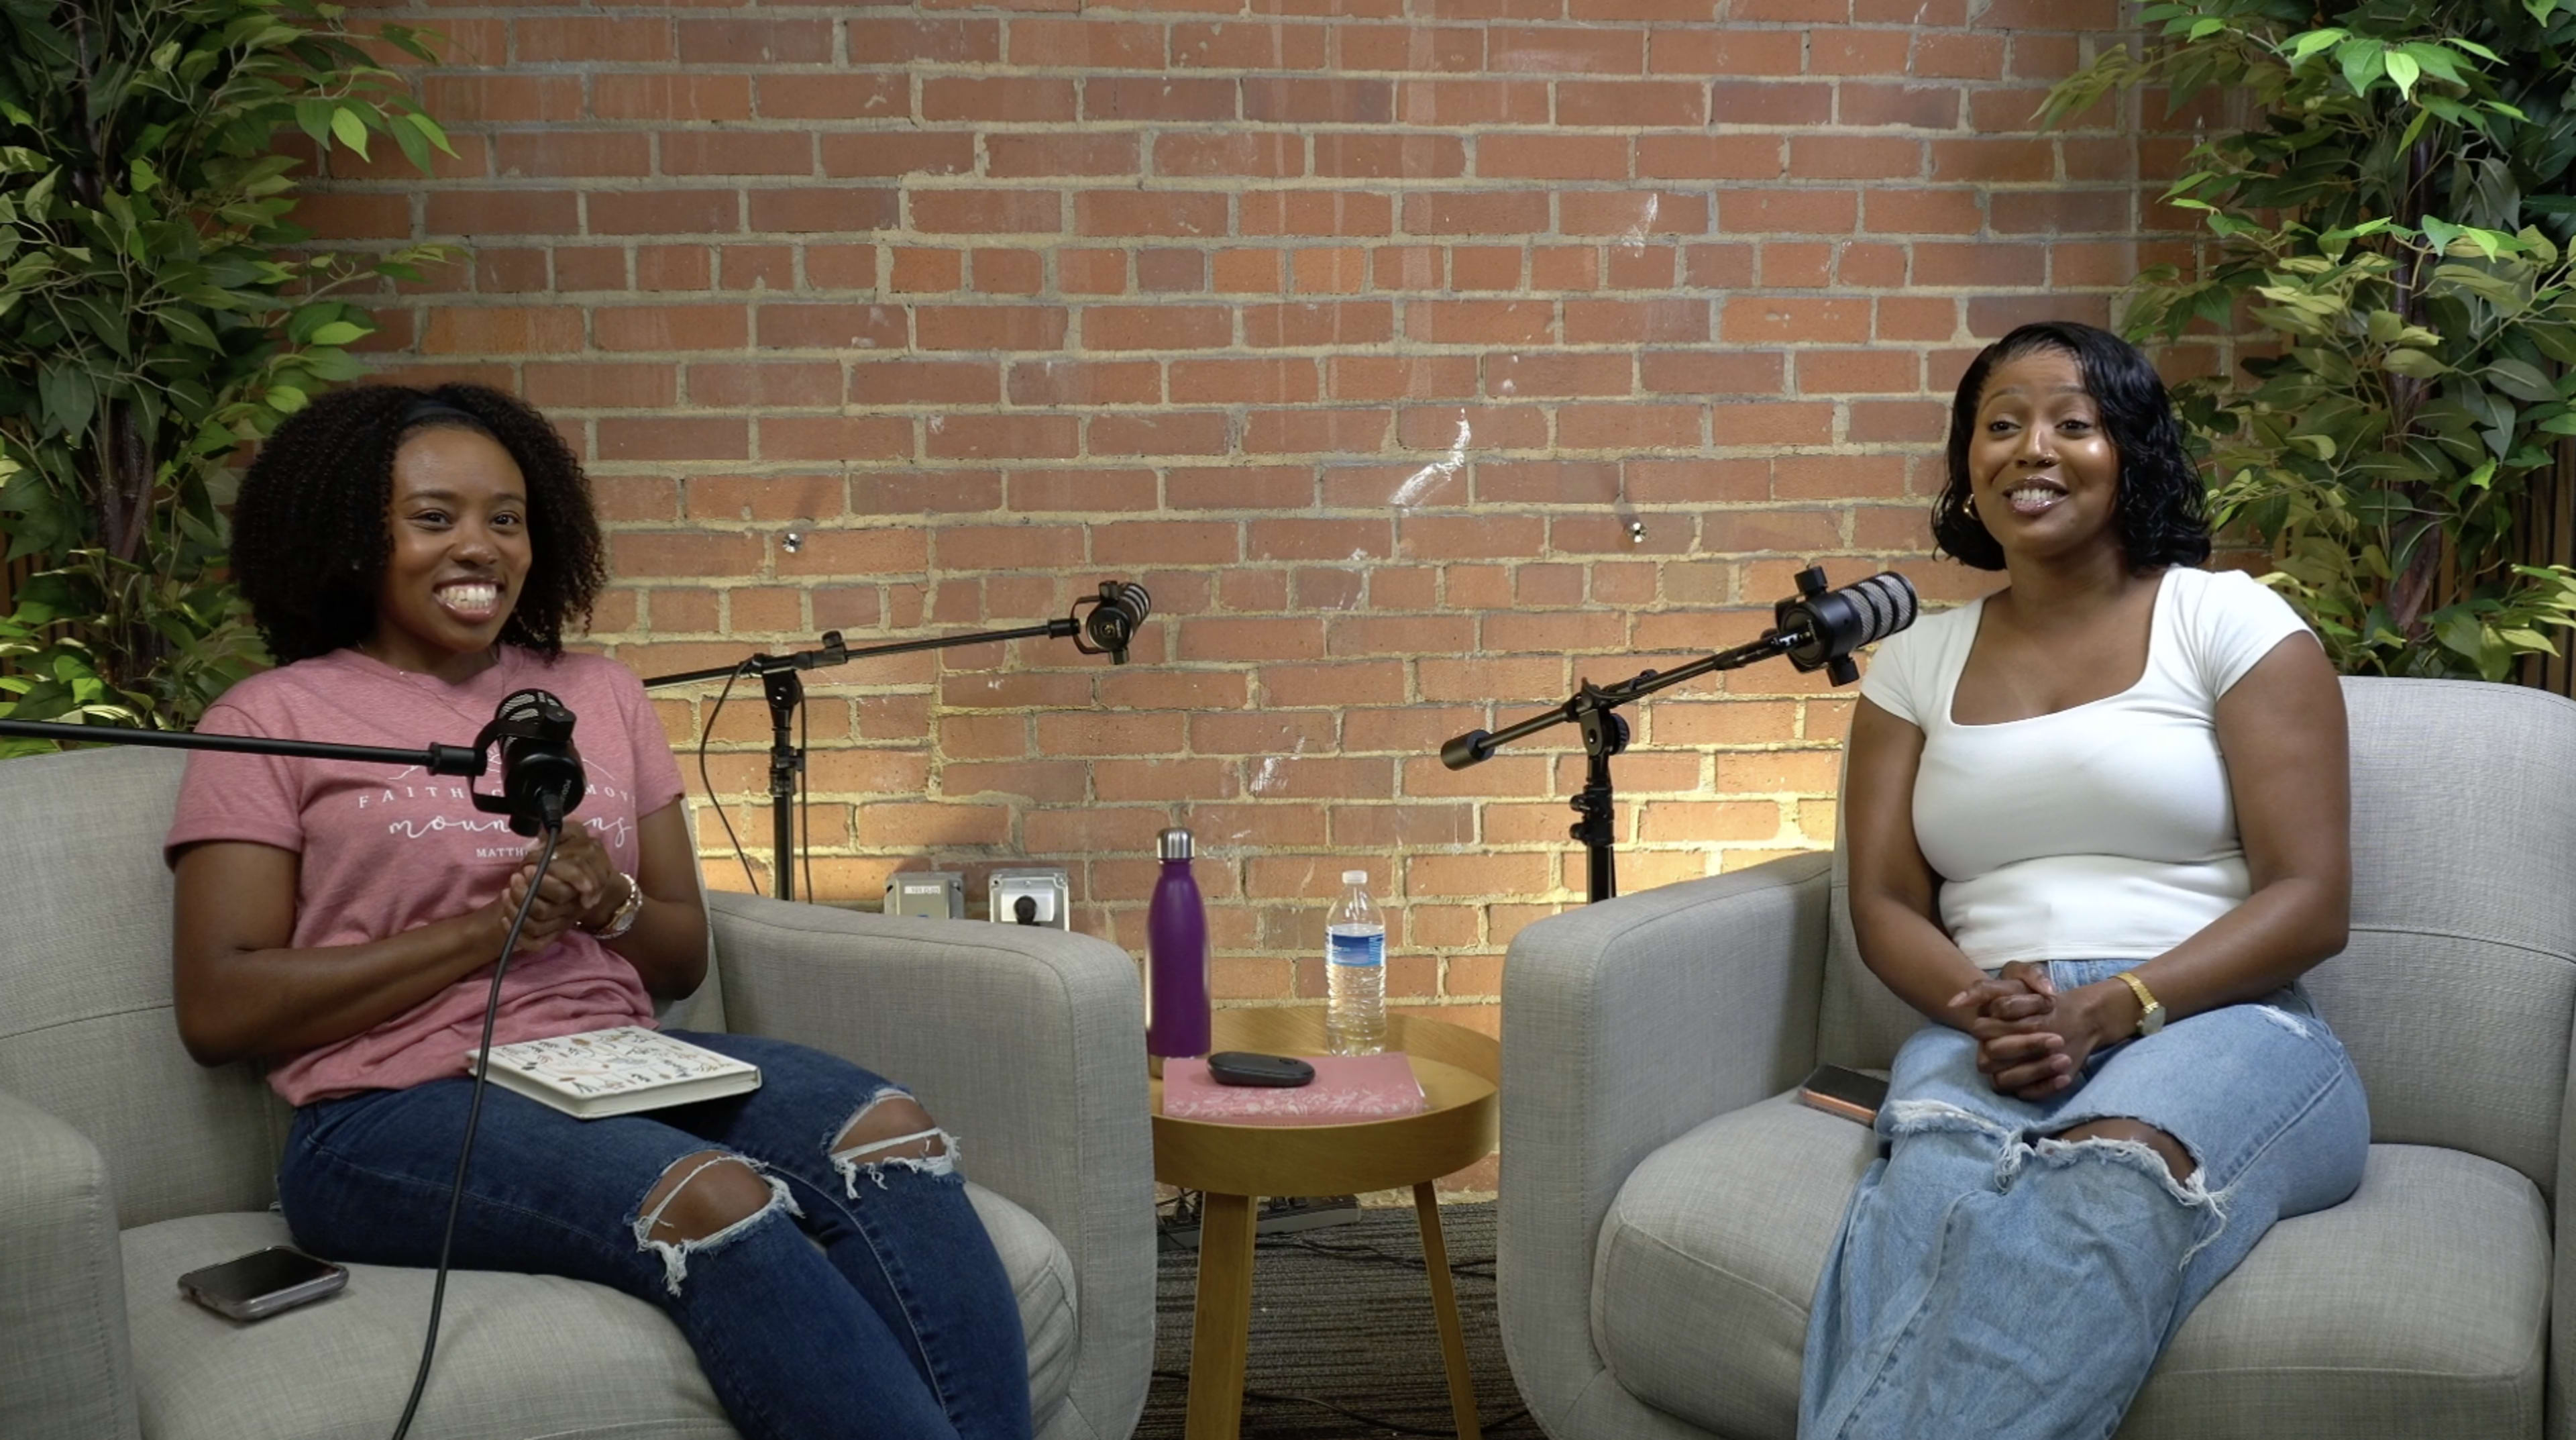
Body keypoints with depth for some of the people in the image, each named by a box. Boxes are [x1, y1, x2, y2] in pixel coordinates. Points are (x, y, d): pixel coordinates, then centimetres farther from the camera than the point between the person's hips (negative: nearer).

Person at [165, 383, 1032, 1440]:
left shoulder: (598, 694, 17)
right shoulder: (270, 720, 5)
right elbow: (216, 1012, -4)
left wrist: (609, 905, -6)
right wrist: (487, 931, -10)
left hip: (619, 1070, 5)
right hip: (401, 1112, -4)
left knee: (887, 1129, -26)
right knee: (716, 1198, -34)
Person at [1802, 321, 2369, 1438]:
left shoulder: (2229, 621, 8)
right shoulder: (1918, 659, 19)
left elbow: (2311, 902, 0)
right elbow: (1884, 903, 13)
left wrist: (2110, 1010, -15)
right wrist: (1978, 1007, -11)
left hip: (2218, 1026, -2)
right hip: (1986, 1042, 2)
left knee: (2117, 1169, -40)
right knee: (1935, 1180, -37)